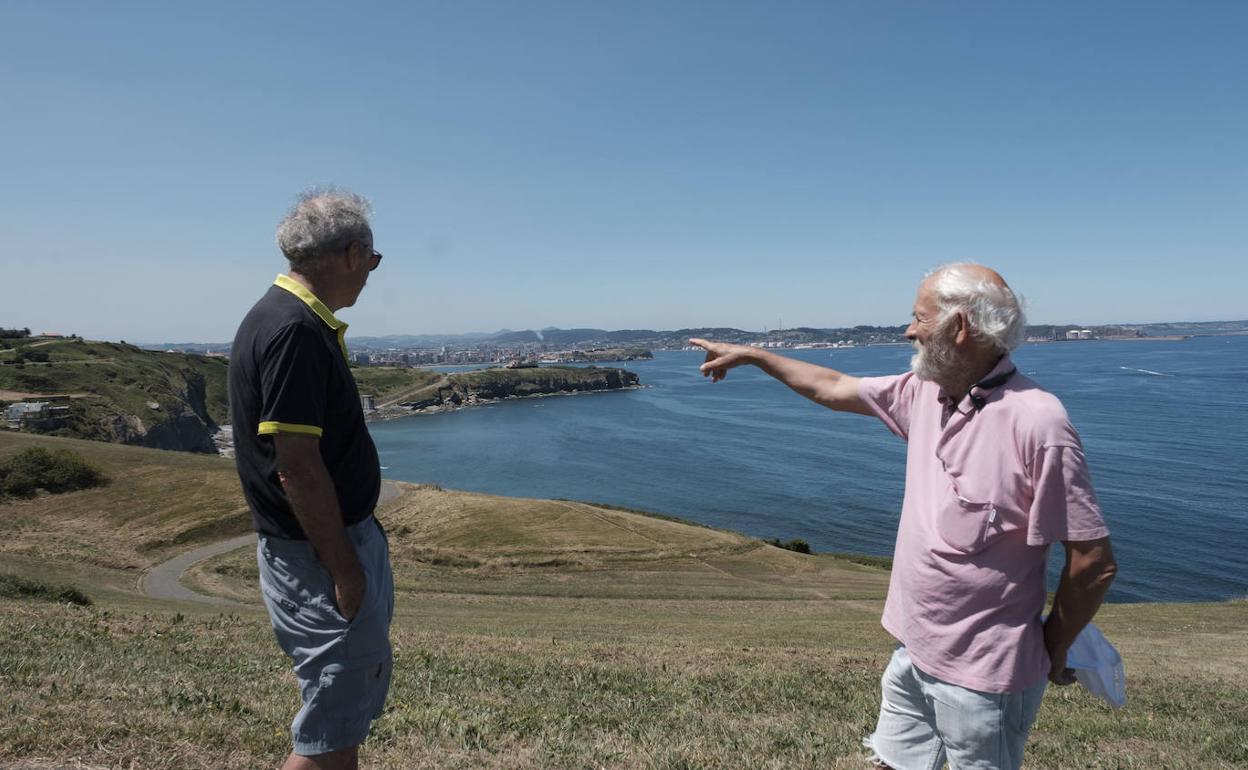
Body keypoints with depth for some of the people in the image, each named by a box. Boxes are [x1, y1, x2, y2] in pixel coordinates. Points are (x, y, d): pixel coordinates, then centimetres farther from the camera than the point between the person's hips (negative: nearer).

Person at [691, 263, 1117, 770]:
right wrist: (750, 354, 19)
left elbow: (1095, 561, -18)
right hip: (913, 652, 7)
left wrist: (1054, 650, -5)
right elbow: (833, 388, 14)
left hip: (982, 674, -7)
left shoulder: (1037, 421, -23)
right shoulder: (923, 391, -1)